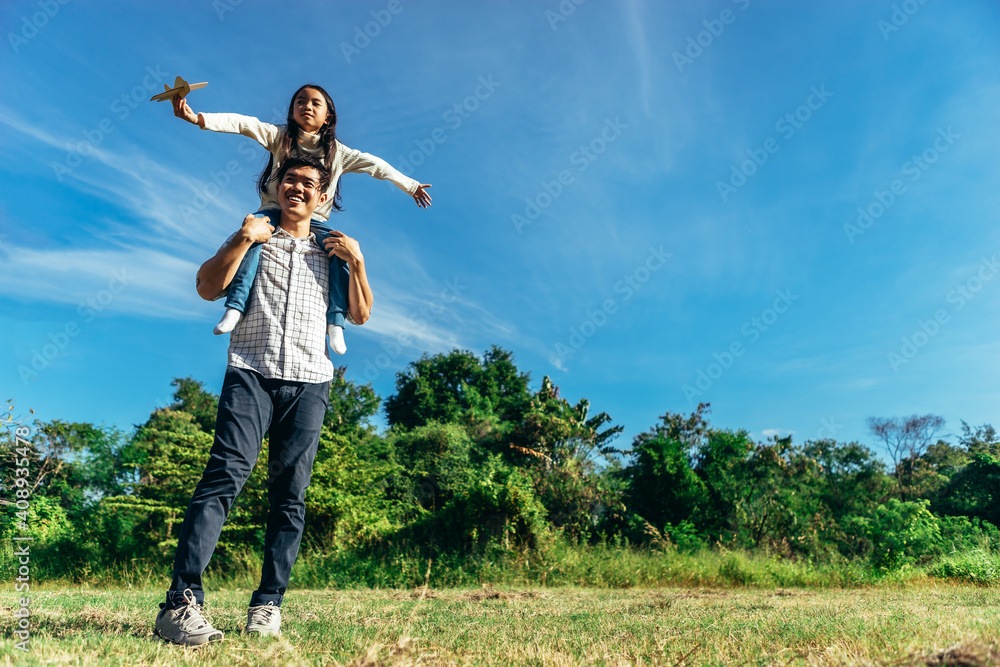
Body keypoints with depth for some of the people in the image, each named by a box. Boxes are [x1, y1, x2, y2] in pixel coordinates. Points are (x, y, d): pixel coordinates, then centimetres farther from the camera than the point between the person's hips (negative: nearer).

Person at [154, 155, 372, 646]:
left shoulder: (330, 253, 21)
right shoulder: (251, 240, 19)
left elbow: (360, 315, 15)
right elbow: (208, 288, 6)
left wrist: (356, 261, 4)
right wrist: (243, 238, -2)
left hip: (308, 382, 2)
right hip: (251, 373, -1)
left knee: (289, 494, -3)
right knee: (226, 474, -19)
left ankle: (268, 604, 3)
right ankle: (182, 602, -20)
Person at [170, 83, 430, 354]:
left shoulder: (337, 151, 14)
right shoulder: (279, 136, 11)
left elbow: (374, 165, 18)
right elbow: (243, 124, -2)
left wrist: (411, 185, 21)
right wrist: (198, 118, -15)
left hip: (315, 219, 1)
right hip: (275, 210, 0)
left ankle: (335, 321, -27)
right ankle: (234, 307, -38)